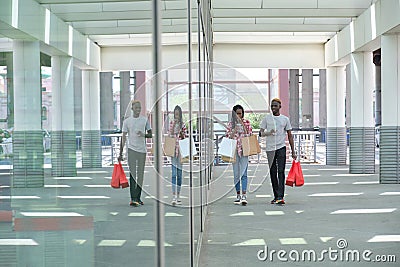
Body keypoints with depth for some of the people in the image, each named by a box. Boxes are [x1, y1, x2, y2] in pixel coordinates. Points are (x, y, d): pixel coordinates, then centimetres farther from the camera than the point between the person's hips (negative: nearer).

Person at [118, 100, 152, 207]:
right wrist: (120, 153, 2)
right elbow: (123, 137, 5)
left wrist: (144, 135, -11)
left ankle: (138, 197, 16)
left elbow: (150, 134, 12)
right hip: (132, 149, -3)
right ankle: (133, 199, -14)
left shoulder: (145, 120, 8)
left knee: (140, 174, 7)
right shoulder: (127, 121, 3)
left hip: (142, 150, 3)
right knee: (133, 173, -10)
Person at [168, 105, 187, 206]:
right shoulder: (171, 123, 5)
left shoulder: (183, 124, 8)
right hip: (173, 149, -2)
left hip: (181, 149, 2)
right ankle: (174, 197, -15)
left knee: (179, 174, 7)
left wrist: (182, 134, -11)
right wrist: (173, 125, -13)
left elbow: (185, 137, 10)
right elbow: (170, 135, -3)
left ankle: (178, 196, 15)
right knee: (174, 173, -10)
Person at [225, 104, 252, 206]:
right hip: (234, 150, 2)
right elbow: (227, 137, 6)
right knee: (236, 173, 5)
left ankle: (244, 195, -15)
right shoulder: (230, 124, 8)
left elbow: (250, 135, 10)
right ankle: (238, 195, 15)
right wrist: (234, 131, -10)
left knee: (243, 173, -10)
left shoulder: (247, 123, 6)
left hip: (244, 150, -2)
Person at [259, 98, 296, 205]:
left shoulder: (285, 119, 7)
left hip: (281, 148, -1)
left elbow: (289, 135, 10)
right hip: (270, 148, 2)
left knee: (281, 172, -11)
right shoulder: (266, 118, 6)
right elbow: (261, 133, 3)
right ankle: (276, 196, 16)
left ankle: (280, 197, -17)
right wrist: (269, 133, -19)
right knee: (273, 173, 7)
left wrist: (293, 151, 6)